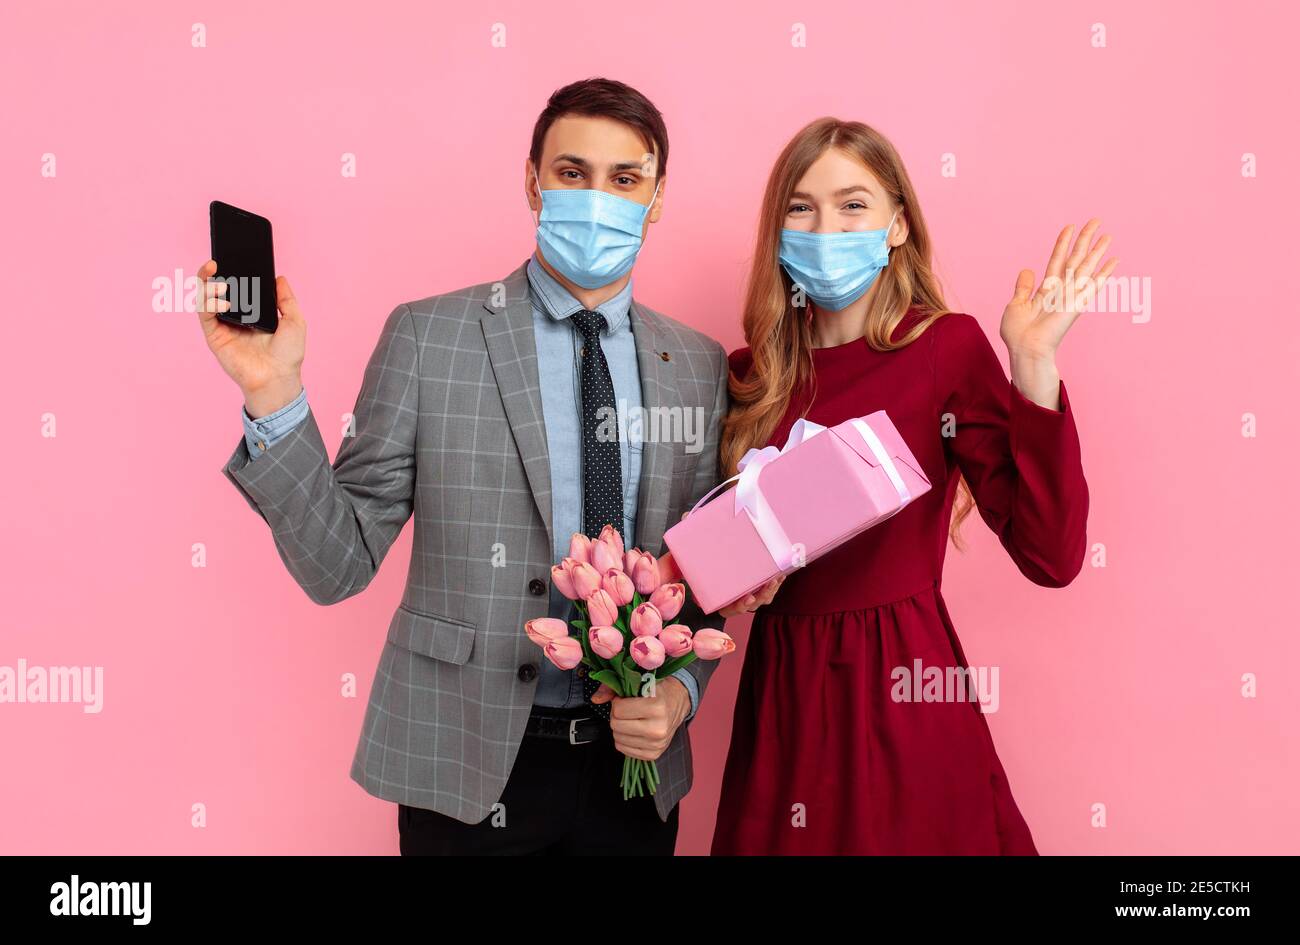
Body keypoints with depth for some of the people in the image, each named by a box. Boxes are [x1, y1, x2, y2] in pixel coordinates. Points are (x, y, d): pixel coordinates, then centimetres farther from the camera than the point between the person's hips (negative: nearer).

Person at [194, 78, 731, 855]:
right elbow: (340, 564, -8)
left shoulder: (701, 366, 2)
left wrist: (682, 690, -8)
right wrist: (275, 394, -19)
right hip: (467, 766, -2)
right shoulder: (428, 335, -7)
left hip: (636, 764, 3)